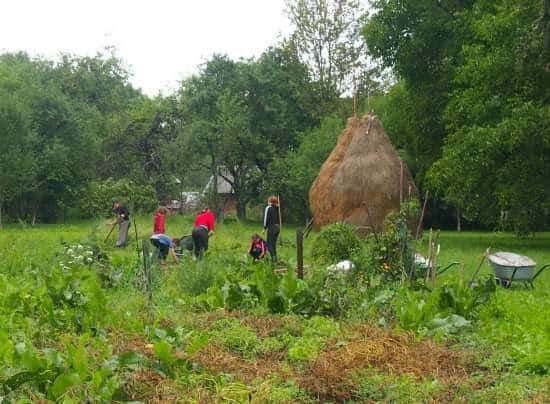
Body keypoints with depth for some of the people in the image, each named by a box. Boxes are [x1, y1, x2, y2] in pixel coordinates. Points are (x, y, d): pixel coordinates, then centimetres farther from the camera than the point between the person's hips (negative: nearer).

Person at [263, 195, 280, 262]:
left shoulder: (268, 208, -9)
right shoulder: (277, 208, 8)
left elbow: (266, 218, -9)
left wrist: (264, 228, -5)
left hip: (271, 227, -6)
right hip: (278, 227, 6)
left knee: (269, 244, -2)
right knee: (274, 244, 16)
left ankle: (273, 257, -17)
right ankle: (275, 258, 18)